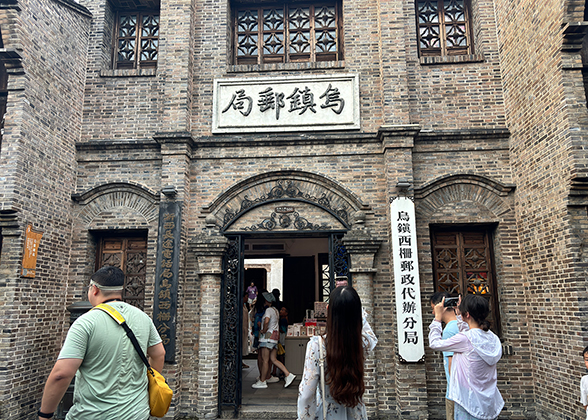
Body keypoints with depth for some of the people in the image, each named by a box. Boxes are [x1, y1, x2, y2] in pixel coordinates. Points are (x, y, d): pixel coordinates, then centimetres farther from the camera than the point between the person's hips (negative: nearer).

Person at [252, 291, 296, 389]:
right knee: (274, 359, 8)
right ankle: (288, 375, 0)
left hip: (268, 337, -9)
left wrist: (264, 330, -14)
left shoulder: (268, 310, -10)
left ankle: (262, 382, 3)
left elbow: (266, 321, -28)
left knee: (265, 360, -3)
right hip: (275, 336, 9)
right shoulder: (275, 310, 18)